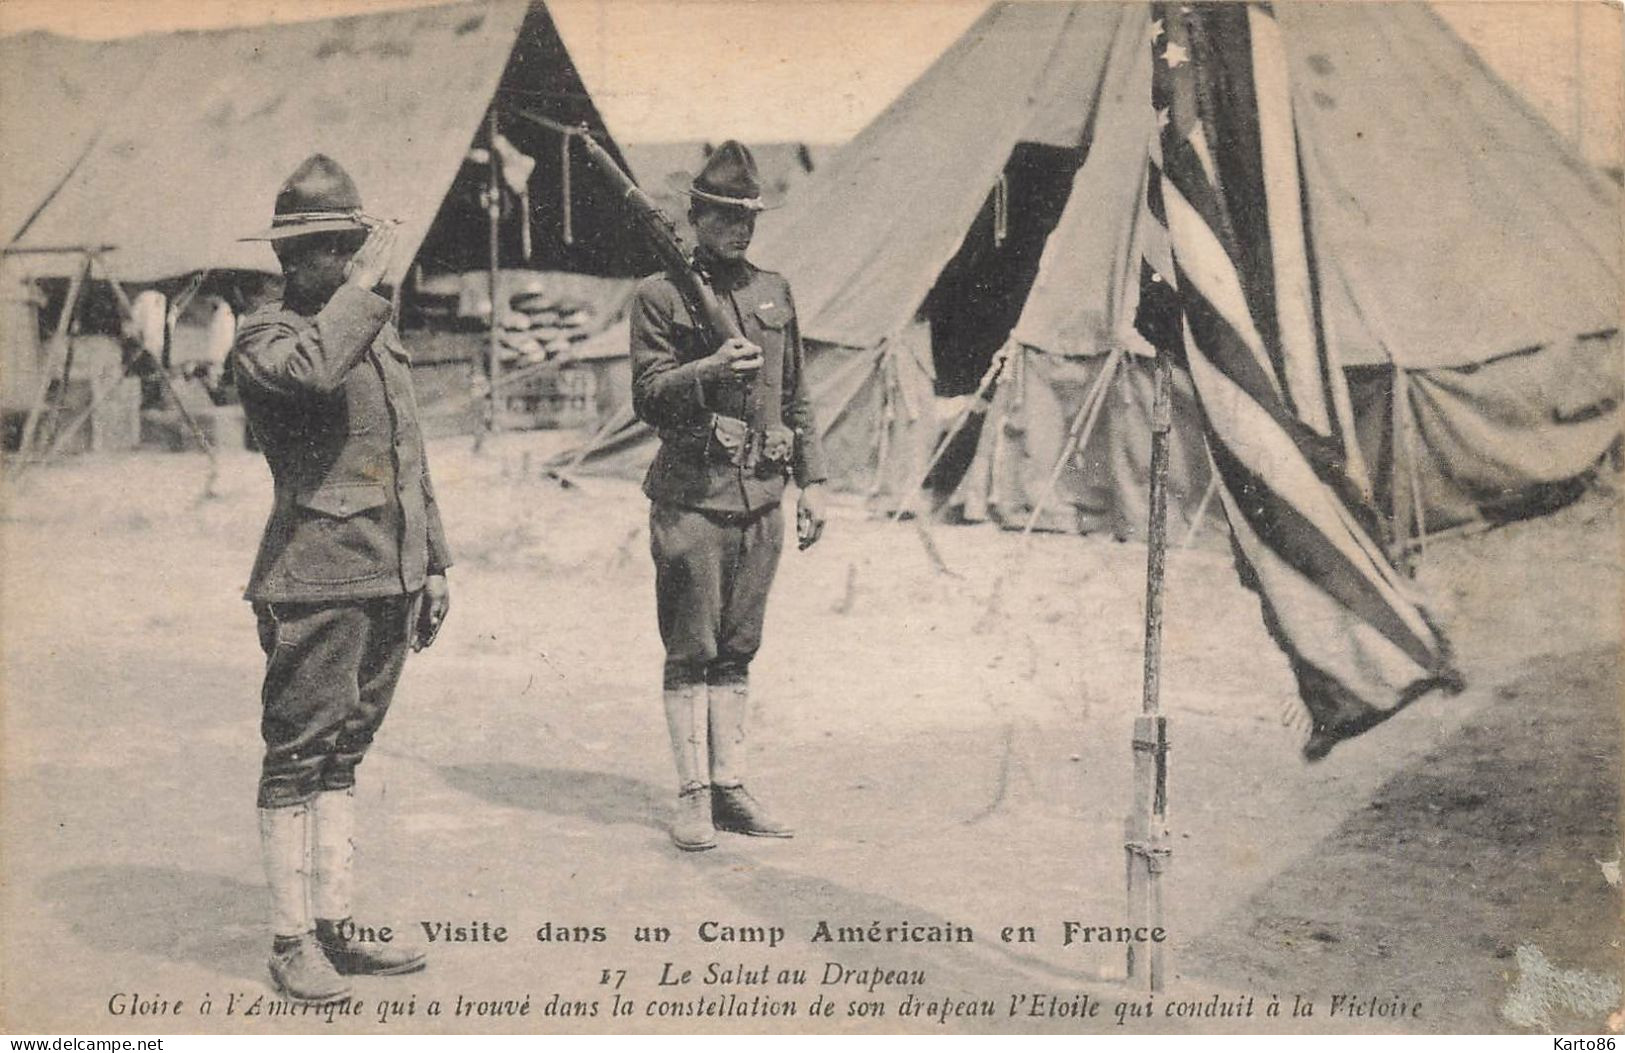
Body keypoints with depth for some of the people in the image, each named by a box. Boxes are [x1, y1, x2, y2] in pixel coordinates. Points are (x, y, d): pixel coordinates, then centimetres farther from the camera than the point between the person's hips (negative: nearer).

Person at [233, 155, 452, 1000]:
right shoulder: (265, 339, -5)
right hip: (313, 586, -7)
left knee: (341, 756, 13)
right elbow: (314, 369, -32)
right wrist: (365, 282, -20)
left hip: (388, 581, 7)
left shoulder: (378, 332, 19)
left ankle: (335, 927, 20)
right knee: (298, 759, -2)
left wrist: (433, 563, 20)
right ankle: (291, 940, 6)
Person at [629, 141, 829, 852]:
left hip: (761, 499, 5)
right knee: (690, 654, 0)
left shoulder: (774, 293, 14)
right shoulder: (660, 295, -1)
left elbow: (796, 397, 18)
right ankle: (692, 796, 6)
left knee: (736, 652, 11)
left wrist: (811, 480, 13)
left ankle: (730, 789, 17)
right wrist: (712, 369, -23)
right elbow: (647, 398, -7)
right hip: (692, 496, -5)